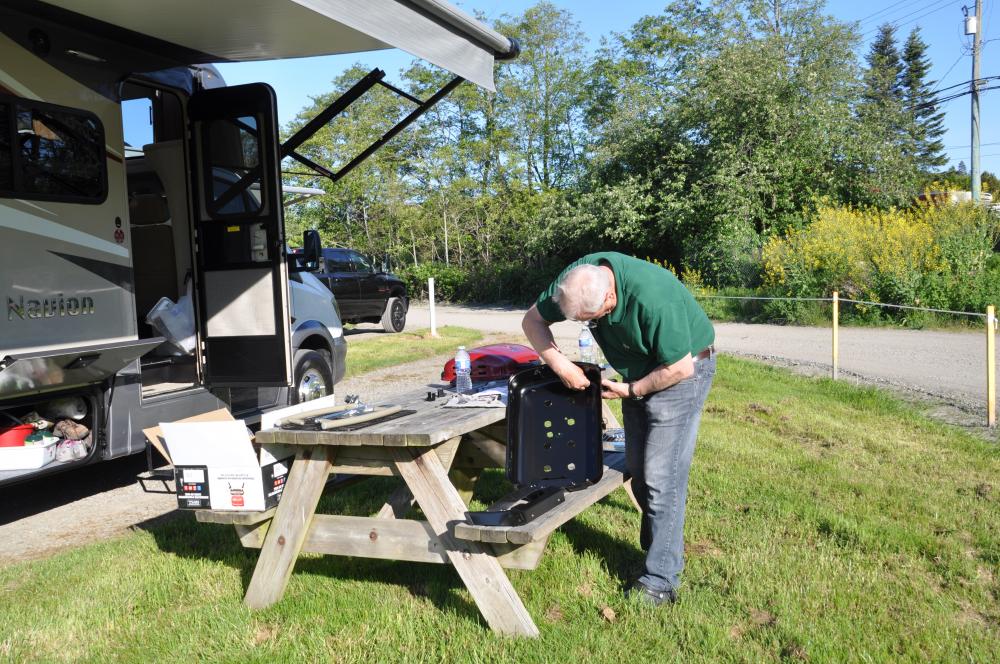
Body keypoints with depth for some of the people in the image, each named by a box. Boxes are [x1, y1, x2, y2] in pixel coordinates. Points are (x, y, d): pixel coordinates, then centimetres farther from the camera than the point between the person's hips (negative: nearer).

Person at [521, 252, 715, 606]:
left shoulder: (652, 297, -37)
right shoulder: (577, 278, -17)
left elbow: (679, 367, -28)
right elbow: (533, 320, -4)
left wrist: (630, 390, -16)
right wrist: (560, 364, -18)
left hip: (680, 372, -7)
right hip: (638, 373, 7)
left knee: (662, 477, -10)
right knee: (638, 471, 12)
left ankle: (660, 582, -3)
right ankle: (658, 550, 29)